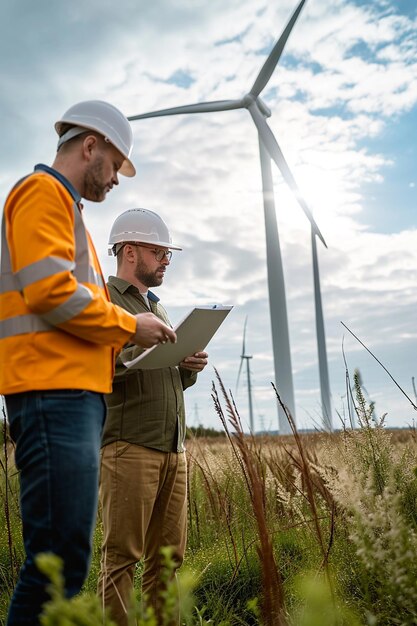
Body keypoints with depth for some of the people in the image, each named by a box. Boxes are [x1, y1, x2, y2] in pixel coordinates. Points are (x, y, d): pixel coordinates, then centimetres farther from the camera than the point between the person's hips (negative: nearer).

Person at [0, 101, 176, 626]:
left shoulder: (63, 204, 29)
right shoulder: (43, 191, -2)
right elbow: (49, 289, -16)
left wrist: (117, 337, 14)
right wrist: (128, 326, -5)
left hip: (74, 391, 10)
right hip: (54, 390, -10)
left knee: (65, 553, 12)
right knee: (63, 553, -12)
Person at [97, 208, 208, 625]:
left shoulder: (157, 307, 25)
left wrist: (189, 368, 5)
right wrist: (139, 351, -22)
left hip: (173, 448, 7)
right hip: (128, 446, -7)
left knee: (168, 556, 9)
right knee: (122, 555, -2)